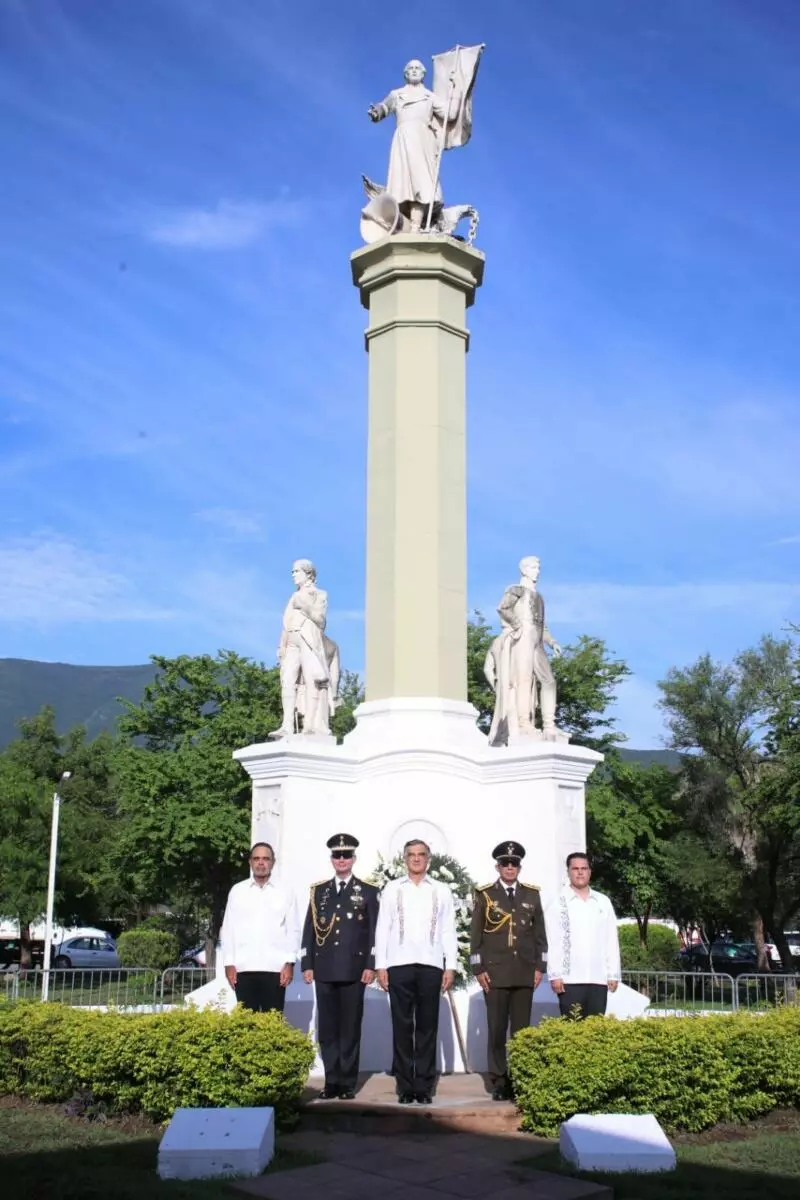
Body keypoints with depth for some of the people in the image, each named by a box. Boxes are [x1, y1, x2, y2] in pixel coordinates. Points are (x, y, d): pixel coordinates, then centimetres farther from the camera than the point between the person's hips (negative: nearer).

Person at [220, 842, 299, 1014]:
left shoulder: (285, 893, 7)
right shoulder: (237, 891, 8)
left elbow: (293, 930, 5)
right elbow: (228, 929, 7)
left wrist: (290, 963, -4)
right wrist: (228, 963, 1)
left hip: (275, 968, 0)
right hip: (244, 968, 1)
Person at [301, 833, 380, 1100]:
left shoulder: (368, 892, 6)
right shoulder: (318, 890, 12)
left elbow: (374, 932, 2)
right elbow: (309, 930, 10)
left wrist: (371, 965, -7)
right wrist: (307, 965, 2)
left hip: (354, 969, -2)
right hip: (324, 969, 2)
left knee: (351, 1027, 1)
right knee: (327, 1027, 4)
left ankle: (348, 1082, 8)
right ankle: (332, 1080, 12)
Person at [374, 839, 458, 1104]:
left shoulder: (442, 891, 10)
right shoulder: (392, 889, 9)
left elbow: (449, 931, 7)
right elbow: (382, 929, 7)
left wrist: (451, 966, 0)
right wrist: (380, 966, 0)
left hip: (431, 966, 0)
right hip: (399, 965, 0)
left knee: (427, 1027, 2)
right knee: (402, 1027, 2)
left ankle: (424, 1086, 8)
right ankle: (405, 1086, 8)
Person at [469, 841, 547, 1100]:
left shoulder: (532, 895, 9)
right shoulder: (485, 894, 3)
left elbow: (539, 933, 11)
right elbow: (475, 935, 2)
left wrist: (539, 967, 4)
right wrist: (478, 969, -4)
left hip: (525, 974, 2)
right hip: (494, 972, -2)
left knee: (521, 1029, 3)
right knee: (496, 1029, 0)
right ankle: (499, 1083, 7)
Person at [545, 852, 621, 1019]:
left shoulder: (603, 902, 12)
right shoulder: (559, 903, 2)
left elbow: (612, 941, 12)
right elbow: (553, 942, -2)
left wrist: (613, 974, 6)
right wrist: (555, 975, -9)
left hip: (599, 979, 3)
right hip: (570, 979, -3)